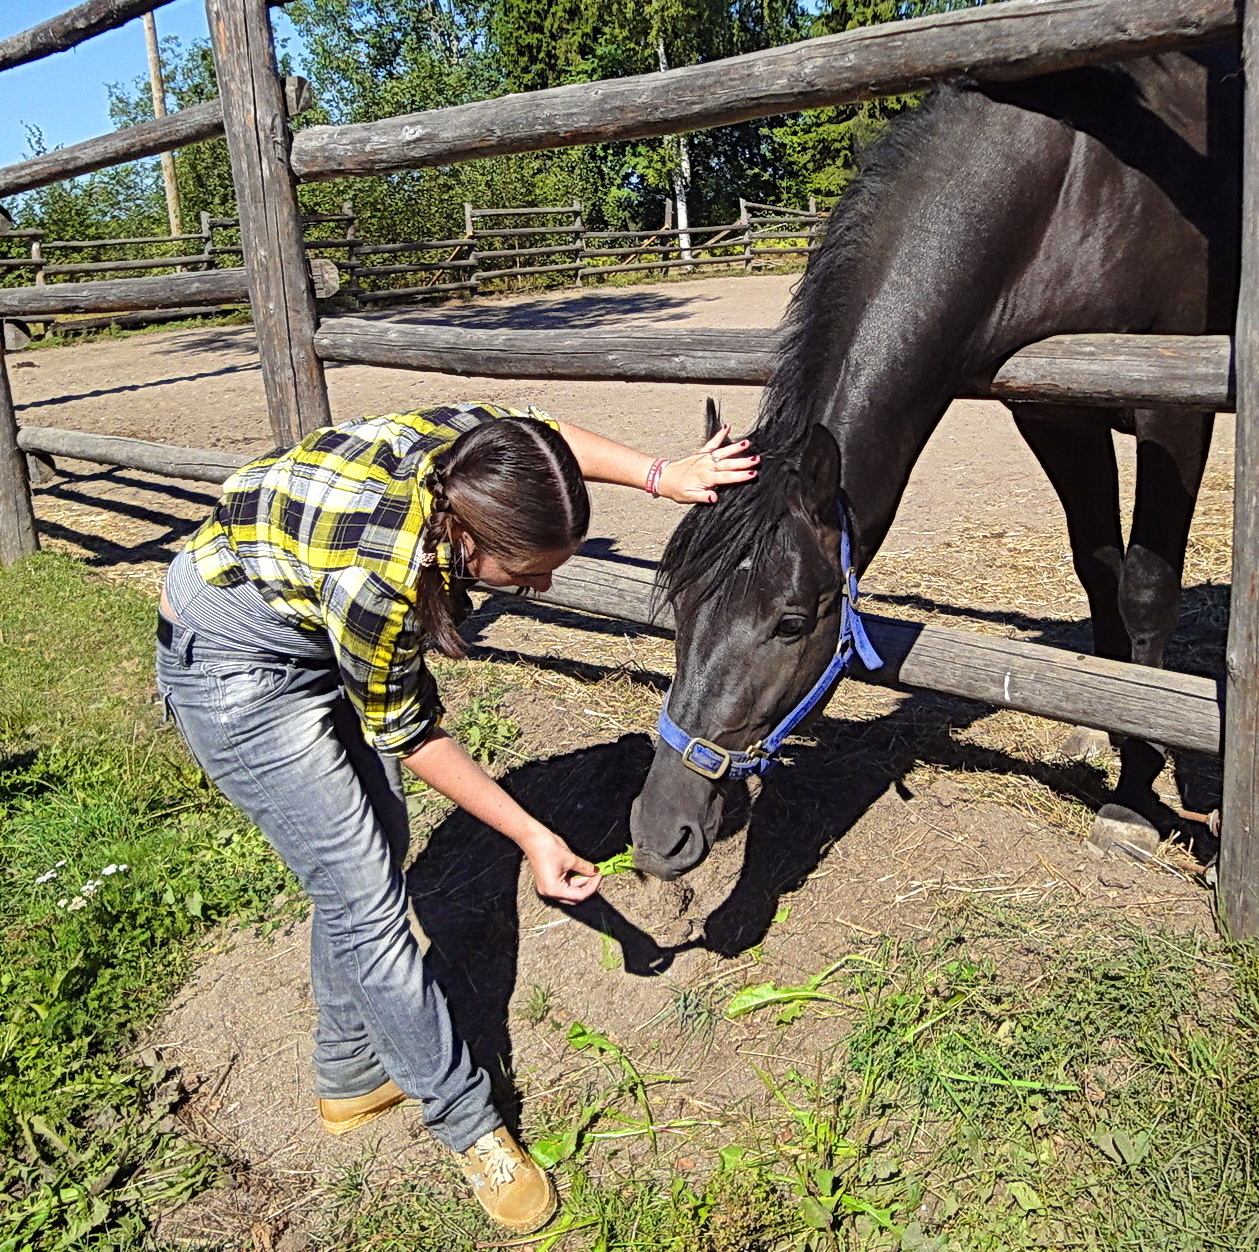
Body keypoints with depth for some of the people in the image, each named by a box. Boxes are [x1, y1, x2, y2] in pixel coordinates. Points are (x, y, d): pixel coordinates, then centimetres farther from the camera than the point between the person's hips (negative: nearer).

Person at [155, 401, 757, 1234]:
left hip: (316, 636, 8)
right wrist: (530, 835, -16)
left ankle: (351, 1078, 34)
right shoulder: (374, 580, -39)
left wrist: (662, 474, -10)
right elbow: (405, 732, -21)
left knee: (371, 853, 14)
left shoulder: (479, 442, -23)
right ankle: (468, 1124, 14)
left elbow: (551, 435, 2)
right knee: (366, 899, -5)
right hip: (235, 671, -8)